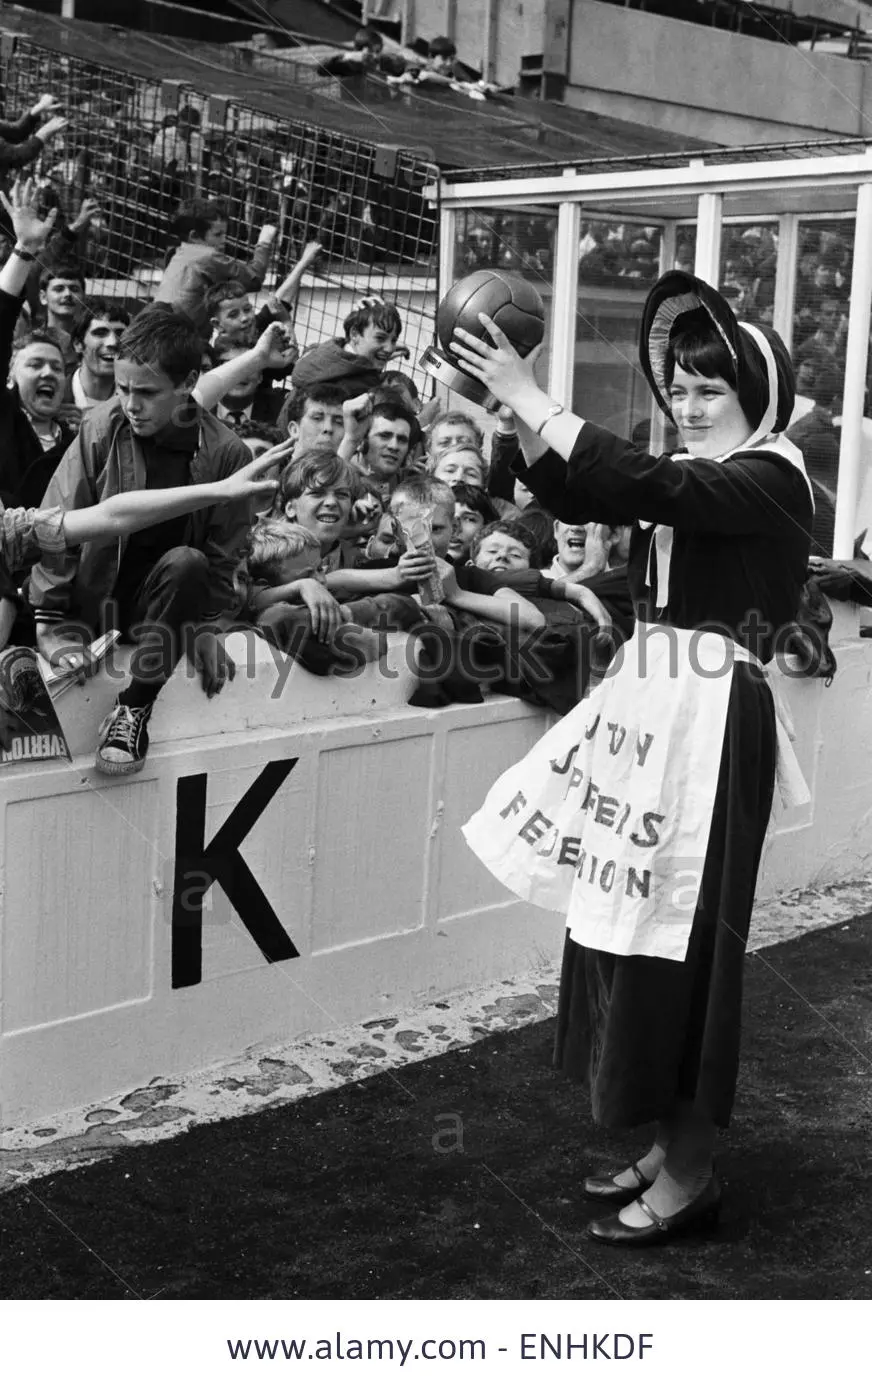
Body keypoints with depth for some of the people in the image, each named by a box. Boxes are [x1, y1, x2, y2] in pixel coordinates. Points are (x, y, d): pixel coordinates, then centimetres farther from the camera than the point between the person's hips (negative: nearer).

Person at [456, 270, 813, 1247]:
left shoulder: (771, 479, -9)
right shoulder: (694, 475, 15)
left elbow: (647, 488, -25)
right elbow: (575, 497, 6)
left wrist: (534, 401, -23)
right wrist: (518, 417, -10)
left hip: (711, 720, -8)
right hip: (647, 706, 8)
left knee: (682, 939, -3)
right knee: (632, 930, 11)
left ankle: (689, 1177, 11)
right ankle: (668, 1148, 25)